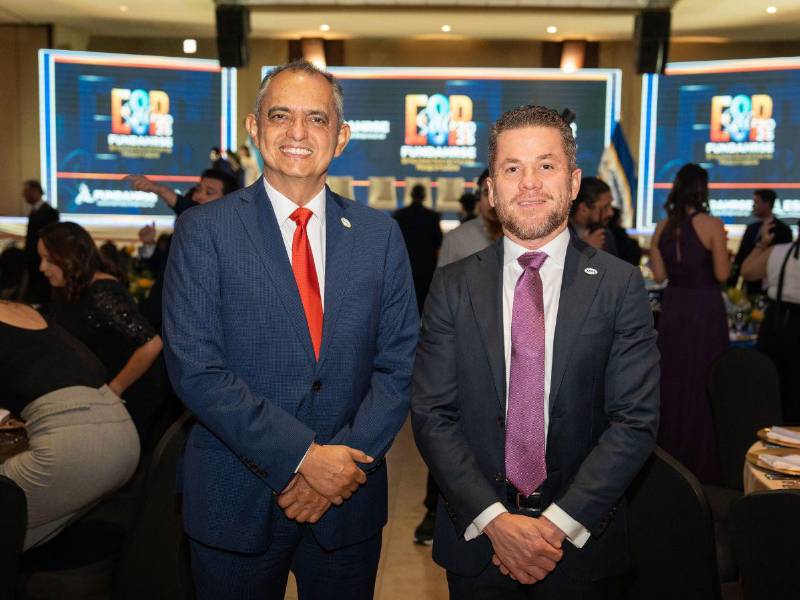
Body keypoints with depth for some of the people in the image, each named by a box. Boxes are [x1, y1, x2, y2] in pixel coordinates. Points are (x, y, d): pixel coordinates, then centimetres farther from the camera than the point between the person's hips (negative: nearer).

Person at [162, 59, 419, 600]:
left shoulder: (380, 235, 2)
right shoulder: (204, 231, -6)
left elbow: (400, 362, -1)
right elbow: (196, 369, -13)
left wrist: (345, 462, -12)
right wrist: (303, 456, -18)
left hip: (349, 496, 2)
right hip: (237, 504, -2)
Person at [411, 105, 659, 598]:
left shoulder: (621, 286, -6)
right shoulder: (453, 286, -3)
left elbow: (636, 421, -9)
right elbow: (432, 415, -6)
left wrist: (559, 523, -16)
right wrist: (494, 520, -15)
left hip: (584, 543, 0)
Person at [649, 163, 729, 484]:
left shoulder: (663, 228, 0)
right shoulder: (712, 225, -12)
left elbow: (659, 274, 2)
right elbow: (722, 274, -11)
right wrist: (722, 249, 6)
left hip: (673, 307, 4)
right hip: (705, 308, -4)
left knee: (672, 379, 16)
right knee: (702, 382, 6)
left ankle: (669, 454, 27)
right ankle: (700, 461, 15)